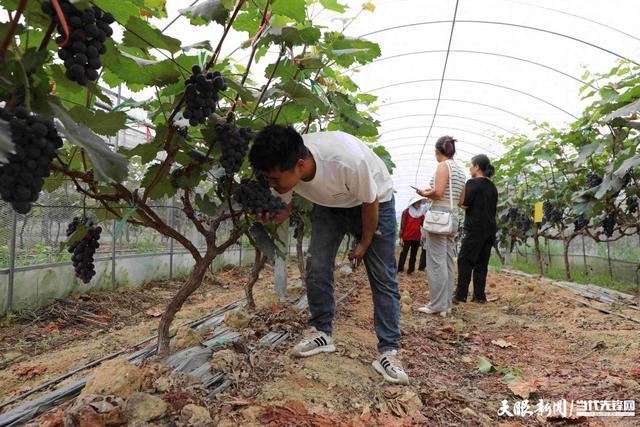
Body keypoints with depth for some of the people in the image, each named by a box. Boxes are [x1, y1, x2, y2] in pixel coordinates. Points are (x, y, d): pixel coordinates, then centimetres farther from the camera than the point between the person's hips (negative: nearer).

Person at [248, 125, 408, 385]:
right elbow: (281, 211, -8)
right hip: (329, 204, 4)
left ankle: (388, 351, 2)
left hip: (375, 200, -4)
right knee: (316, 268, -6)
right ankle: (321, 333, 12)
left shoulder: (348, 160, -44)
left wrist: (365, 243, -9)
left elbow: (369, 203, -24)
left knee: (383, 277, -6)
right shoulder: (283, 168, -26)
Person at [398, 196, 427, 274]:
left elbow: (423, 224, 8)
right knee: (404, 253, 0)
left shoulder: (421, 213, 10)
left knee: (414, 254, 9)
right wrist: (401, 237, -10)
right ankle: (400, 270, 5)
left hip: (416, 238, 5)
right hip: (407, 237, -5)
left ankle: (411, 270, 16)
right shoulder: (406, 212, -4)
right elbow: (402, 226, -6)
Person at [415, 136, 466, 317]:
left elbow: (438, 192, -20)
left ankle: (437, 305, -3)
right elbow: (461, 200, 19)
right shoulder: (461, 170, 17)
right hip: (453, 216, 9)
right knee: (448, 261, 10)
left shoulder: (444, 165, -8)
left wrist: (424, 193, -1)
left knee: (436, 261, -6)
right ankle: (447, 303, 14)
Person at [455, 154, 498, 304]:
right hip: (490, 229, 7)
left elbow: (465, 204, -12)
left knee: (465, 261, -3)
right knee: (481, 263, 9)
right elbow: (493, 208, 19)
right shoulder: (492, 186, 15)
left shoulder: (473, 183, -8)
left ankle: (461, 295, -5)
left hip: (475, 229, -7)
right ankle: (479, 296, 9)